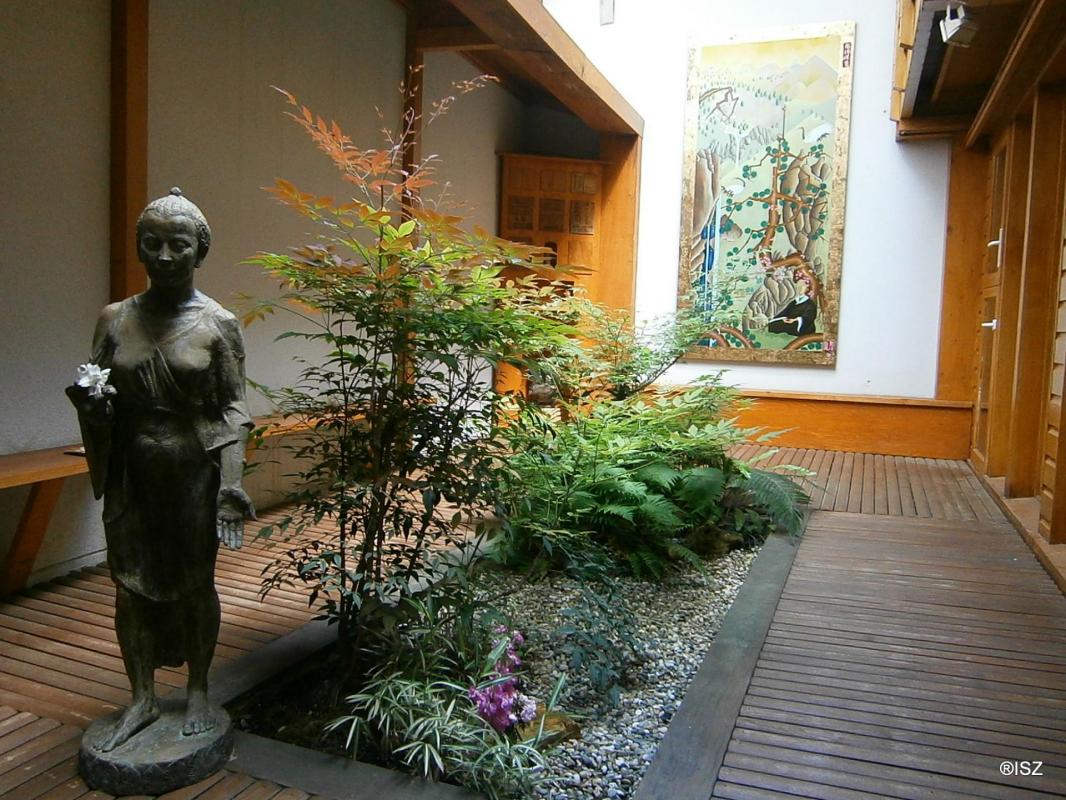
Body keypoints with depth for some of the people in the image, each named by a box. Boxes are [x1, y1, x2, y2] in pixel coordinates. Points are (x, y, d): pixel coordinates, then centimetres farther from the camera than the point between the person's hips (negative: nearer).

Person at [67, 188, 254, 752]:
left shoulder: (218, 323, -6)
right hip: (131, 474, 3)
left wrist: (231, 484, -14)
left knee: (195, 583, 9)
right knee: (131, 584, 10)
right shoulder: (115, 319, 2)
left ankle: (198, 693, 29)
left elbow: (232, 407, -6)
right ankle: (142, 699, 29)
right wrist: (91, 400, -15)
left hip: (193, 472, -3)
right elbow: (97, 399, 10)